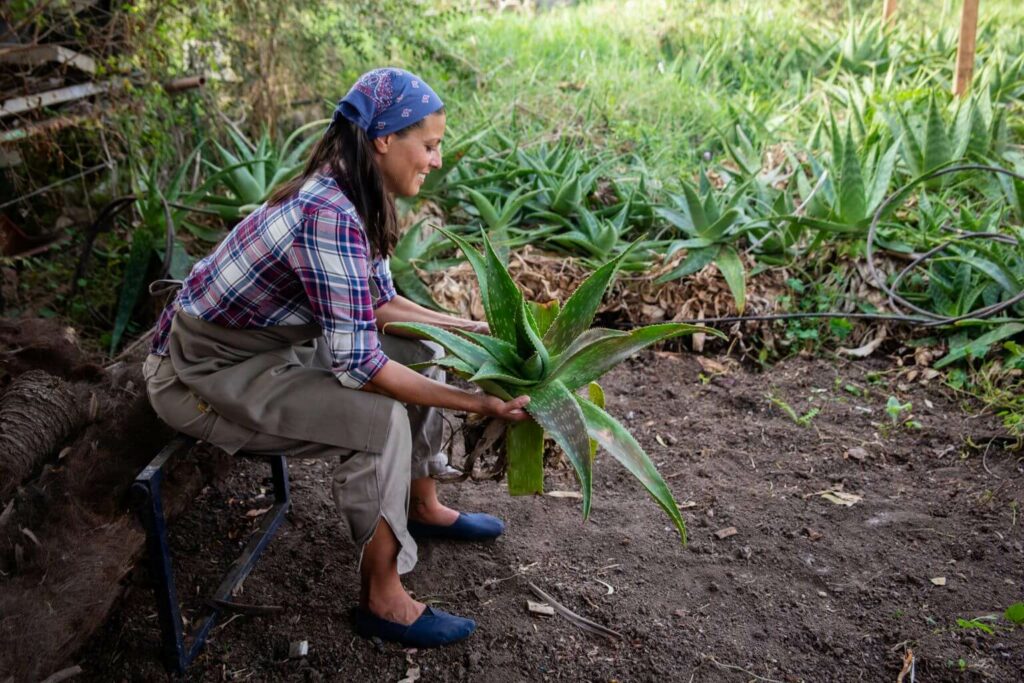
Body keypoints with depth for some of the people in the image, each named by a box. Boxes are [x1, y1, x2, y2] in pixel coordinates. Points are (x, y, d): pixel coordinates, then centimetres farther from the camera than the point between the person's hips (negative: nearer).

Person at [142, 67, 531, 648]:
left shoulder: (350, 199, -3)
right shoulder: (328, 215, -31)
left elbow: (378, 304, 6)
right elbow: (357, 366, -32)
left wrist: (469, 330, -1)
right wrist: (477, 402, -28)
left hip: (270, 342, 9)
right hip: (199, 375, -9)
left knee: (424, 355, 7)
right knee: (379, 417, -24)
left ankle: (423, 507, 24)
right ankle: (382, 599, -7)